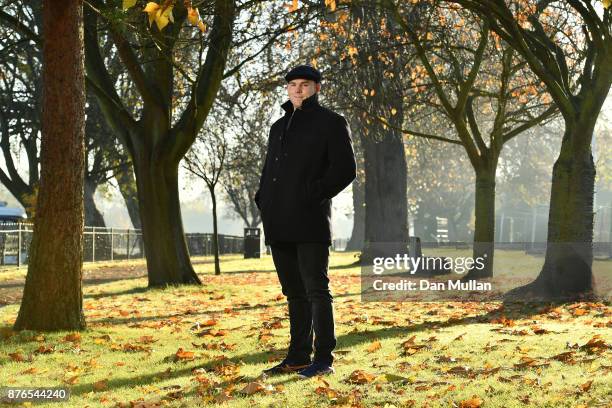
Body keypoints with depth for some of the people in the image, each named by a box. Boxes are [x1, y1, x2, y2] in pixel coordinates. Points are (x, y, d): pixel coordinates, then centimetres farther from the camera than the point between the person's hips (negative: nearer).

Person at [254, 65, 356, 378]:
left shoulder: (331, 123, 1)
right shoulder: (279, 126, 21)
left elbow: (345, 169, -7)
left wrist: (313, 195, -14)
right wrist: (263, 200, 10)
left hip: (310, 222, -7)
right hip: (280, 224, 7)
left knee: (316, 290, -7)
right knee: (294, 293, 11)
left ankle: (324, 359, -3)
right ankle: (298, 356, 17)